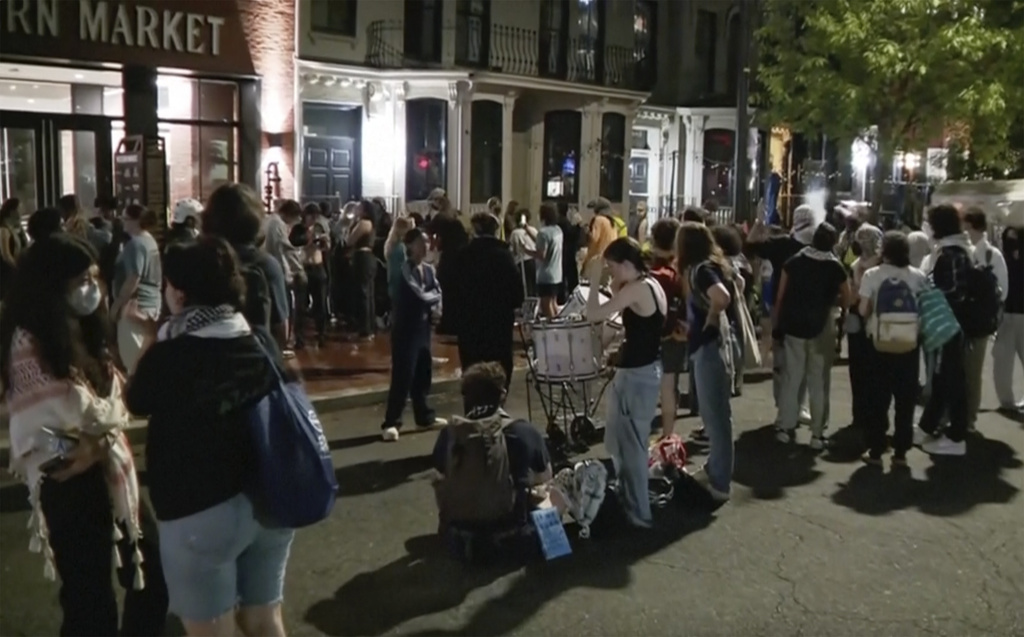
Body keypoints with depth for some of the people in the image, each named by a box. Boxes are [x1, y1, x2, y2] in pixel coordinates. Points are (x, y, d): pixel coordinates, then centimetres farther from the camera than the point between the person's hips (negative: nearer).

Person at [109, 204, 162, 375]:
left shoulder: (135, 243, -15)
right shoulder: (150, 241, 14)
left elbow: (133, 279, -22)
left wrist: (116, 304, -14)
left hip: (135, 305, -10)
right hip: (151, 303, 10)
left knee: (132, 360, -4)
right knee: (144, 358, 14)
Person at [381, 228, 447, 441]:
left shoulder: (429, 269, 11)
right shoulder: (404, 269, -10)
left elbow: (438, 294, 7)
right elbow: (420, 295, -17)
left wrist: (434, 307, -12)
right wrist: (433, 296, 0)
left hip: (423, 325, 7)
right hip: (405, 326, -7)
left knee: (424, 371, 13)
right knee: (403, 374, -9)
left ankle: (424, 415, 26)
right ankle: (391, 422, -6)